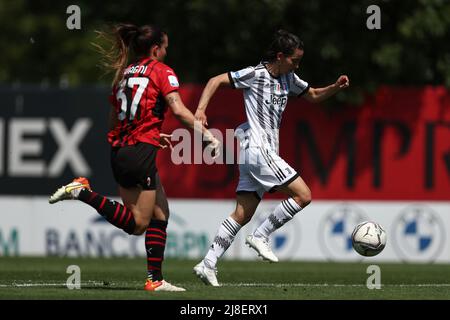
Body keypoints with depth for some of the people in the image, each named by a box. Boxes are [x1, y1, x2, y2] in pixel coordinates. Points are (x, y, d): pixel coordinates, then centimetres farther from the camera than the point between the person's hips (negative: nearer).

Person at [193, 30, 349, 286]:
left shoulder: (288, 79, 15)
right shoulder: (255, 74, -8)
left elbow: (313, 96, 28)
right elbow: (216, 81, -6)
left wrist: (336, 87, 9)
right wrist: (201, 109, -18)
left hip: (266, 153, 8)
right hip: (257, 150, -8)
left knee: (242, 214, 4)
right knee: (303, 195, -11)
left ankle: (208, 264, 3)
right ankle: (261, 236, -5)